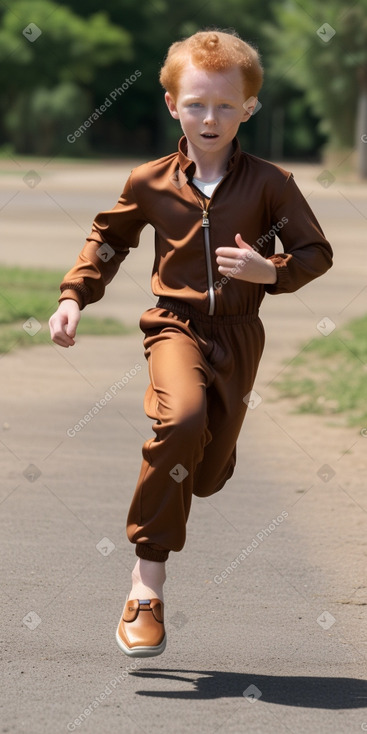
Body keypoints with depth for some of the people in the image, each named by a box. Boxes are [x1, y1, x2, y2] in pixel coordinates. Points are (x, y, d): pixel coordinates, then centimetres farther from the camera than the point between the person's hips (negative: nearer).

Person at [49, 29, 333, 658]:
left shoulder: (269, 183, -1)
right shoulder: (149, 183, 2)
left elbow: (316, 252, 4)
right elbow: (108, 238, 18)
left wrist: (270, 270, -15)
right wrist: (74, 295, 8)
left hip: (238, 332, 1)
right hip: (176, 323, -1)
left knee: (208, 475, 4)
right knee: (183, 418, -33)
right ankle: (147, 582, -28)